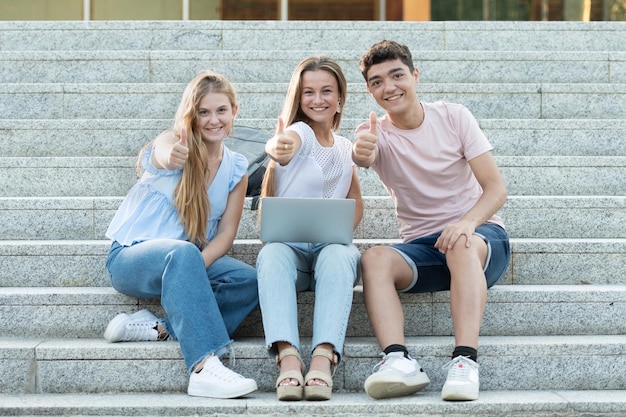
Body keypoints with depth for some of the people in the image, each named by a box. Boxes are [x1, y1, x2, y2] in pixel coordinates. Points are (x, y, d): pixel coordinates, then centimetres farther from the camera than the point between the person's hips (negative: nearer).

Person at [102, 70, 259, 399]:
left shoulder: (236, 168, 4)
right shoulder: (174, 141, -10)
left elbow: (226, 232, -1)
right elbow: (162, 154, -36)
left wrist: (195, 267, -21)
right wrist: (172, 157, -63)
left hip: (192, 260, 5)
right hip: (130, 258, -5)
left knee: (248, 281, -23)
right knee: (183, 252, -39)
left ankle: (159, 328, -23)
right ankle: (204, 366, -49)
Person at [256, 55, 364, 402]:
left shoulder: (345, 148, 17)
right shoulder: (300, 132, 0)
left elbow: (355, 201, 24)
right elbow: (280, 145, -26)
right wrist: (277, 148, -54)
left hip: (331, 246, 3)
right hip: (289, 244, -3)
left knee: (338, 256, -35)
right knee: (272, 255, -39)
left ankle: (323, 358, -51)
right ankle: (288, 357, -53)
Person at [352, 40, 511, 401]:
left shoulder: (453, 117, -2)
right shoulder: (377, 135, 1)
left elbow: (496, 188, -7)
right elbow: (363, 156, -26)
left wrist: (467, 223, -28)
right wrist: (360, 153, -52)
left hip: (480, 235, -2)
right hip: (421, 246, 2)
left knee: (461, 245, -37)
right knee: (374, 259, -29)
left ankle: (465, 362, -46)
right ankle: (399, 361, -44)